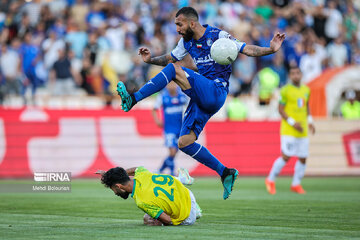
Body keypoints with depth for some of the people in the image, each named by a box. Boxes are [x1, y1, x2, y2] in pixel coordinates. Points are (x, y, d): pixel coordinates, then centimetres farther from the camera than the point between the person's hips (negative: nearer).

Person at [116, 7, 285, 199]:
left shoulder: (218, 36, -5)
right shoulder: (187, 41, 15)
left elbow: (247, 50, -5)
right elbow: (171, 57, 29)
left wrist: (271, 49, -20)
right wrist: (151, 60, 12)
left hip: (216, 92, -8)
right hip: (201, 97, 8)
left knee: (173, 69, -23)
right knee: (184, 143, -3)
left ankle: (134, 99, -27)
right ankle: (225, 173, 4)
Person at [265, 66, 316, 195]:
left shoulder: (306, 90, 11)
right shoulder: (285, 90, -7)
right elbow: (280, 109, -7)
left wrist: (310, 121, 11)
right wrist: (293, 123, -16)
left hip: (303, 131, 6)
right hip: (288, 130, -6)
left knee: (303, 158, 4)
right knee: (286, 156, -11)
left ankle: (296, 184, 19)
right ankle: (270, 180, 6)